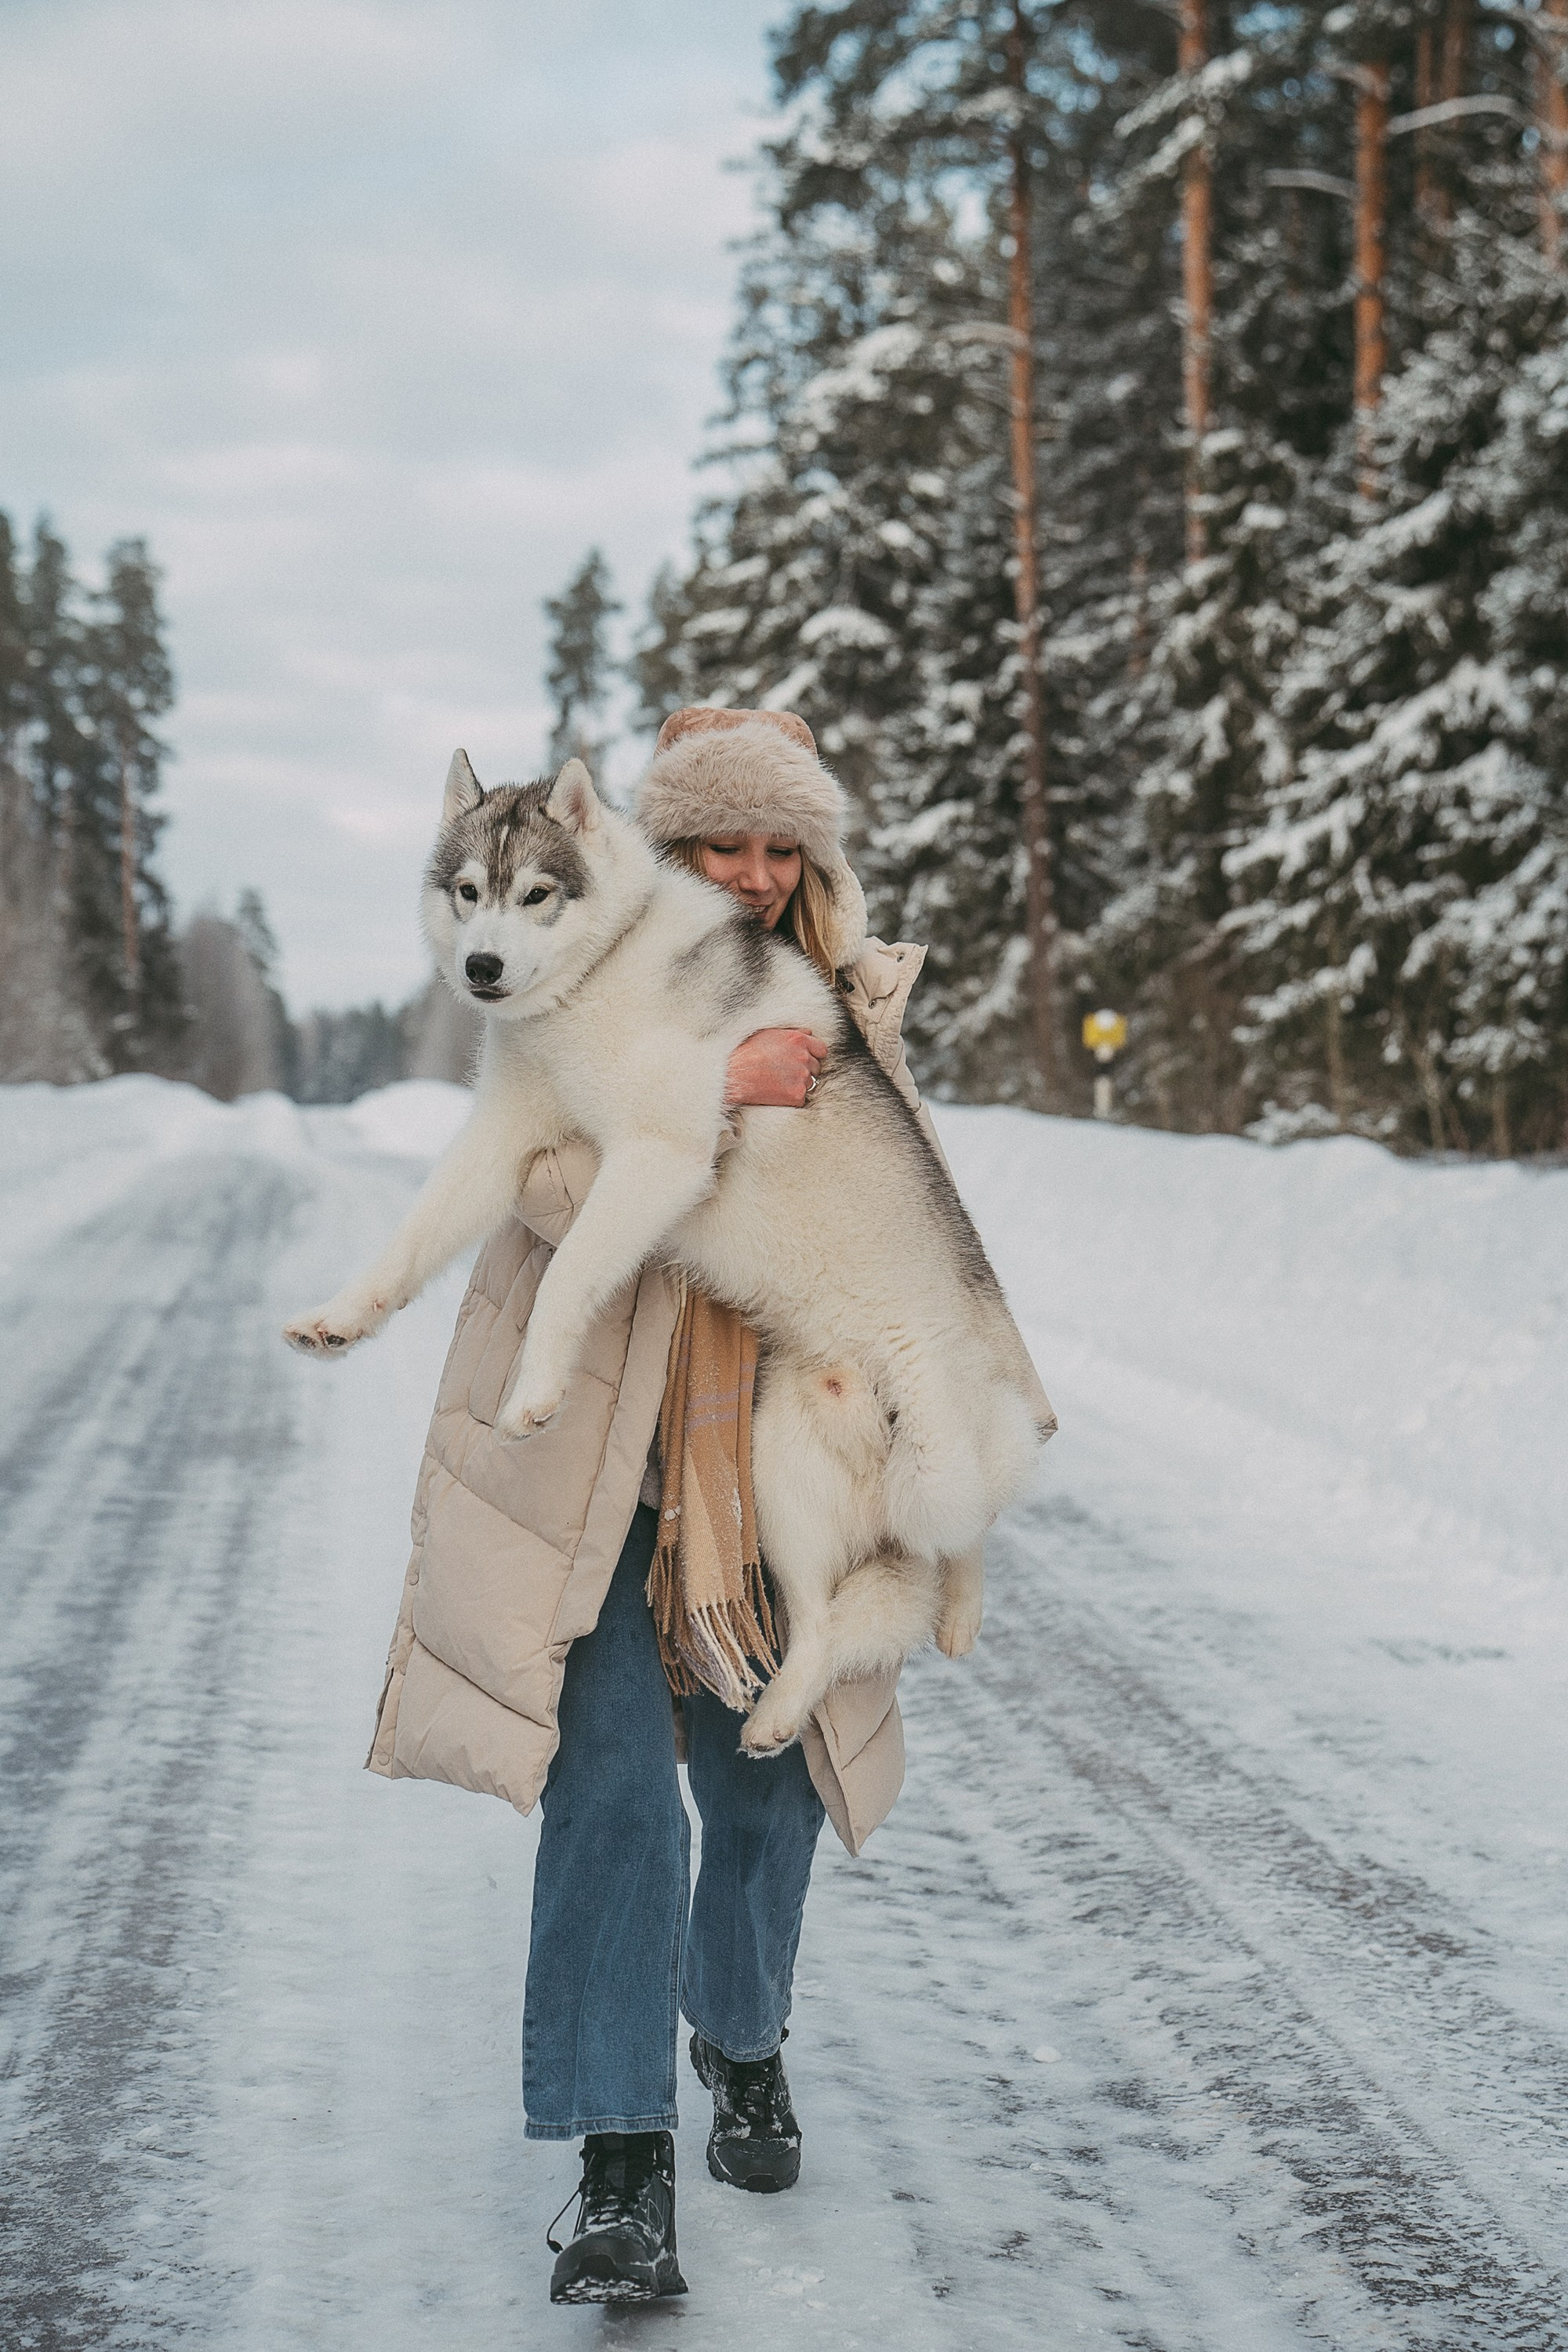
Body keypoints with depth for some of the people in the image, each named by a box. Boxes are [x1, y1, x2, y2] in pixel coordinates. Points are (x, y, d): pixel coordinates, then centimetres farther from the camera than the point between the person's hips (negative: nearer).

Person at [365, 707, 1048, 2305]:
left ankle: (743, 2037, 39)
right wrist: (715, 1089, -27)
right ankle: (623, 2168, -5)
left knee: (768, 1773, 12)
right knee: (613, 1781, -11)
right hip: (596, 1449, -3)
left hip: (770, 1444, 3)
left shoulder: (845, 1005, 6)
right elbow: (555, 1185, -19)